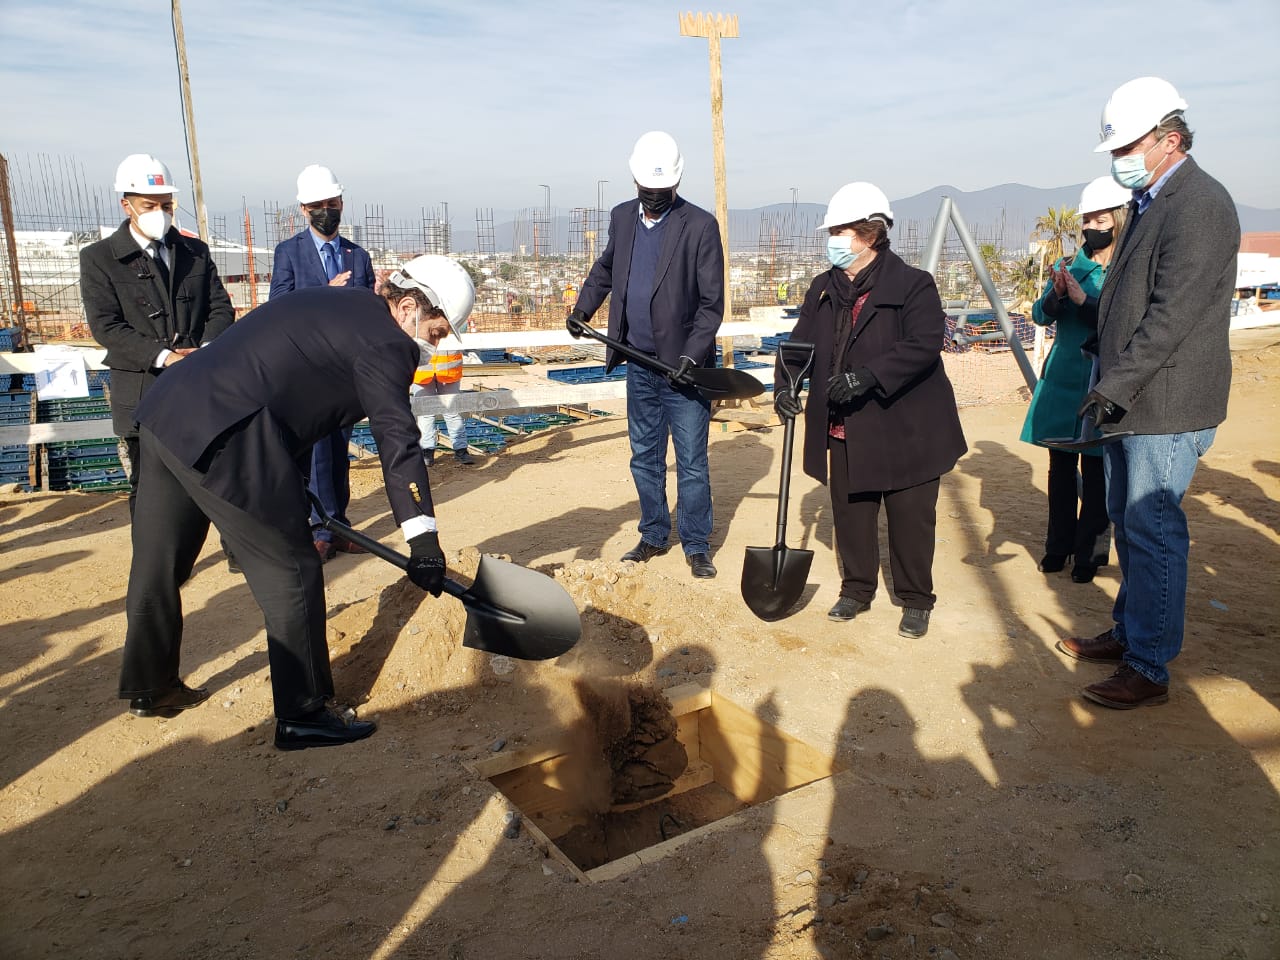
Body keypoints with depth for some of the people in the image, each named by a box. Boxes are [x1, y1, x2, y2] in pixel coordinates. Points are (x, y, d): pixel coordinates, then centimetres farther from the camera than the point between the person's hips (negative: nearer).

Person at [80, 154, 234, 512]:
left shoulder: (196, 251, 13)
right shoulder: (98, 258, 2)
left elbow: (221, 308, 8)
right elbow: (106, 326, -7)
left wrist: (206, 350, -12)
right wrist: (164, 356, -19)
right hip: (144, 396, -2)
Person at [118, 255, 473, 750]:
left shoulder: (332, 303, 21)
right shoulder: (384, 341, -8)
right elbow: (397, 440, -15)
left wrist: (290, 487, 35)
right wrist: (423, 538, -16)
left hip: (166, 411, 10)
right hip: (222, 437, -10)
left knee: (159, 564, 22)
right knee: (291, 574, 2)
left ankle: (149, 688, 42)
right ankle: (302, 715, 13)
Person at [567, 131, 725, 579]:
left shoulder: (700, 226, -11)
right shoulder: (622, 217, 6)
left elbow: (712, 303, -13)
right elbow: (606, 267, 25)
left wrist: (691, 358, -21)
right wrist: (584, 306, 12)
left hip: (682, 366, -5)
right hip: (639, 364, 5)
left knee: (692, 462, 2)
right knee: (644, 458, 15)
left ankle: (696, 545, 18)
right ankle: (654, 536, 30)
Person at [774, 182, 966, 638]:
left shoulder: (913, 285, -9)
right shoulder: (823, 289, 9)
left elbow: (924, 344, -21)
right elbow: (800, 342, 6)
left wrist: (868, 375, -32)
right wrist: (784, 385, -13)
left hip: (905, 427, -5)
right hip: (845, 431, 5)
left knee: (910, 518, 5)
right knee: (850, 514, 13)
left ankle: (916, 601, 22)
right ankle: (856, 589, 32)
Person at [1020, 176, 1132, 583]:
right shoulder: (1071, 267, 8)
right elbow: (1040, 315, -1)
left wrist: (1082, 298, -25)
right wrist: (1057, 293, -21)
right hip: (1062, 379, 4)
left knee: (1096, 472, 1)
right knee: (1060, 466, 10)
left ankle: (1090, 554, 13)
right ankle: (1058, 546, 22)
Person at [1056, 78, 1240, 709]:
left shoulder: (1199, 205, -15)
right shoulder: (1150, 202, 16)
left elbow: (1173, 314, -23)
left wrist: (1114, 386, -23)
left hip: (1166, 405, -10)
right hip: (1129, 401, 10)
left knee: (1153, 530, -4)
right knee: (1128, 521, 18)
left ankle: (1148, 669, 6)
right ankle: (1128, 632, 33)